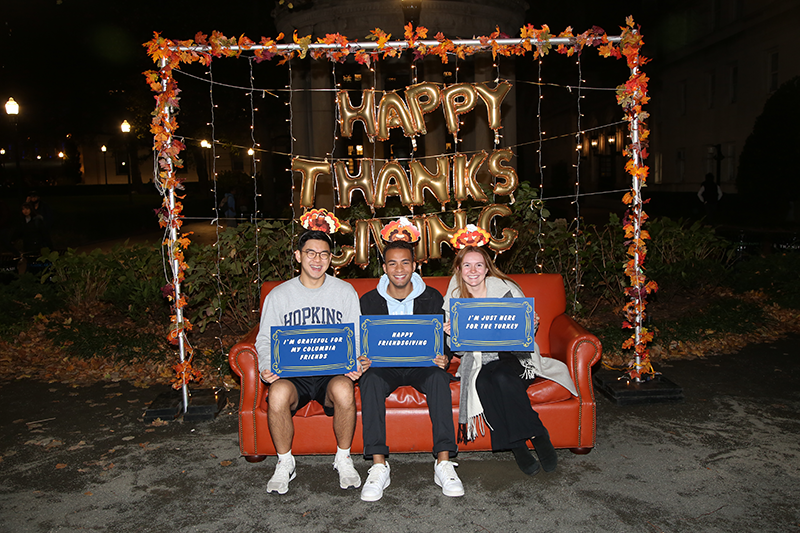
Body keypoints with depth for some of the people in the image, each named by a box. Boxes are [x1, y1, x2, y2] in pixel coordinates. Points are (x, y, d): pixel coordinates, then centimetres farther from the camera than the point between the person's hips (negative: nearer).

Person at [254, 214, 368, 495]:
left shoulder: (345, 291, 8)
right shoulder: (279, 295, 8)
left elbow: (357, 337, 8)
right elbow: (265, 340, 9)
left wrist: (356, 363, -14)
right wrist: (266, 366, -13)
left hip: (333, 371, 0)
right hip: (291, 374, 1)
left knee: (344, 390, -35)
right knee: (278, 393, -34)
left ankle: (343, 459, -8)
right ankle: (285, 463, -7)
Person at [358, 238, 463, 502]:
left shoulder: (432, 298, 2)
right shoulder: (369, 301, 2)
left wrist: (444, 358, -21)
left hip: (422, 364, 0)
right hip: (384, 365, 0)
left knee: (439, 377, -33)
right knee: (370, 379, -33)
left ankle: (443, 462, -32)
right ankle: (378, 466, -33)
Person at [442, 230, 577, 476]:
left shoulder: (506, 290, -1)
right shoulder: (454, 298, 5)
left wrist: (530, 325, -17)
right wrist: (450, 334, -13)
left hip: (513, 356, -2)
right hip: (478, 361, 2)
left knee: (502, 378, -34)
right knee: (483, 383, -31)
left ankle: (525, 440, -17)